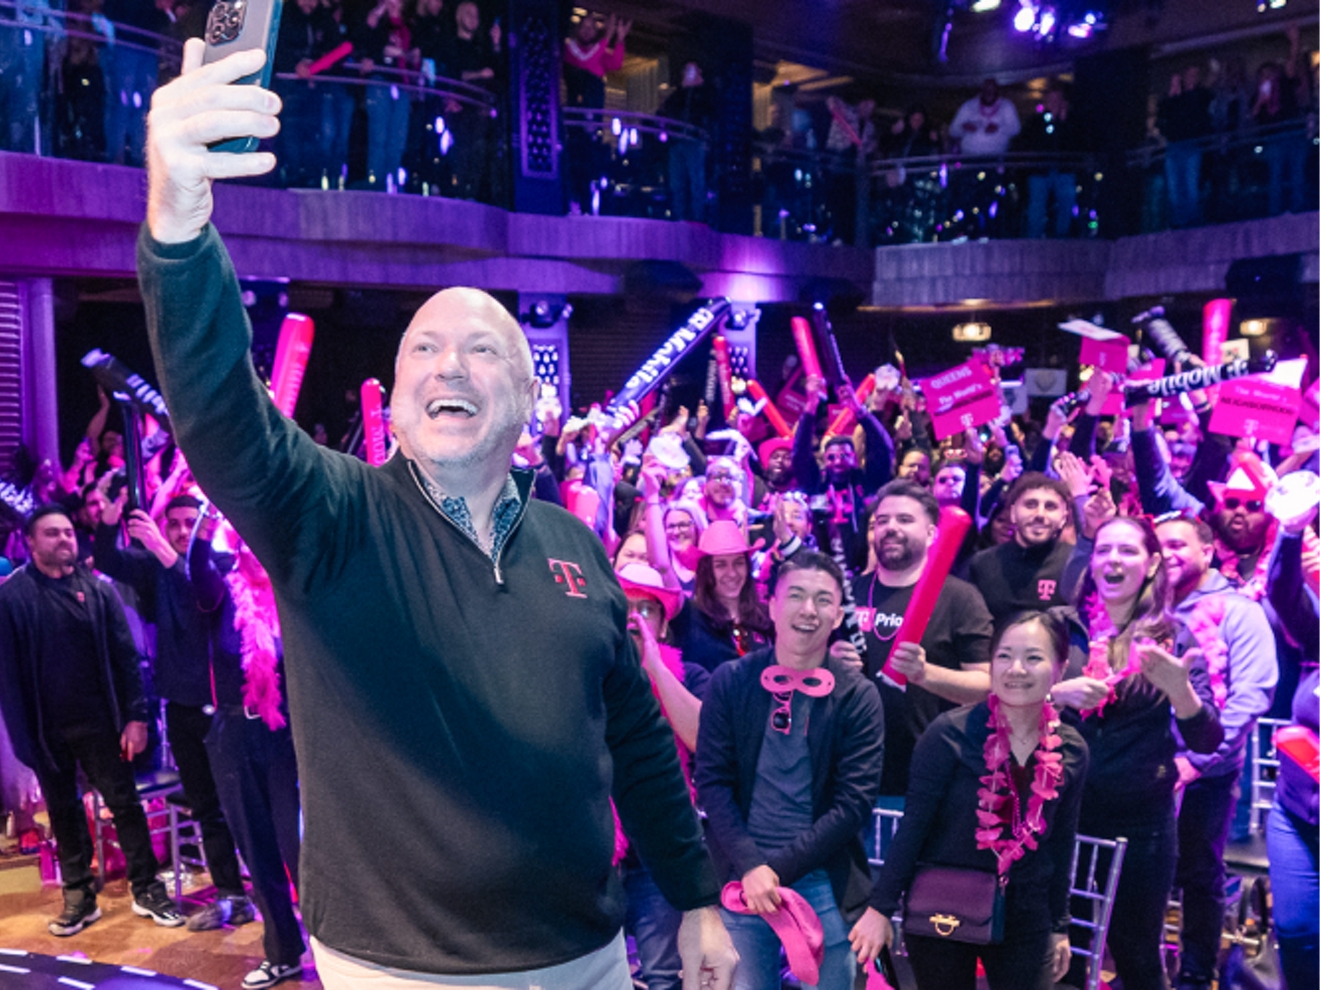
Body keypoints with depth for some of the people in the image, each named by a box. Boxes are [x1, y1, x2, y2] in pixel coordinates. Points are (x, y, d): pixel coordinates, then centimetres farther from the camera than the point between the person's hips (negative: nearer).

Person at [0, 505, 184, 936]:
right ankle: (78, 896, 25)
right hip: (46, 727, 0)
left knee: (125, 803, 4)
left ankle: (146, 888, 15)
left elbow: (125, 655, -1)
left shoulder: (97, 588, 1)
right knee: (63, 811, 13)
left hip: (98, 722, 0)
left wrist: (135, 715, -7)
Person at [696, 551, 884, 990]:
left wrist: (780, 869, -11)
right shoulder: (730, 682, -2)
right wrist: (751, 865, -13)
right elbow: (712, 781, -3)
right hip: (742, 876, 0)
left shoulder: (858, 696, -3)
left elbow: (855, 802, -6)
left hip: (825, 882, 0)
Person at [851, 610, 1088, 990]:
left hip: (1024, 920, 3)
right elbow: (913, 826, -12)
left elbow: (1061, 845, 8)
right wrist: (880, 907, -12)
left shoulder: (1070, 751, -2)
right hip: (939, 912, -3)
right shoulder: (950, 733, -15)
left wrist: (1059, 926, 13)